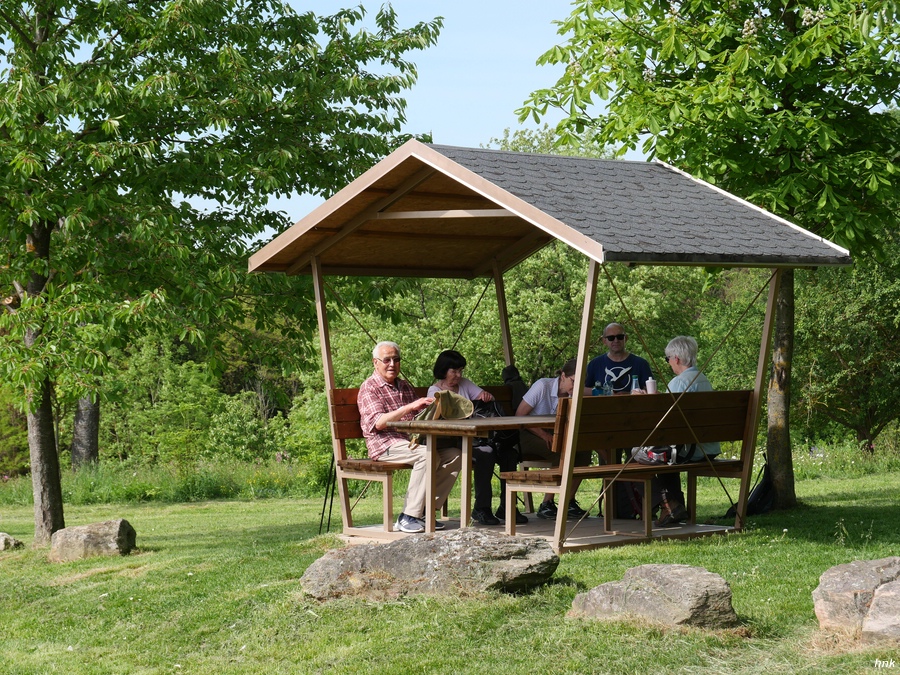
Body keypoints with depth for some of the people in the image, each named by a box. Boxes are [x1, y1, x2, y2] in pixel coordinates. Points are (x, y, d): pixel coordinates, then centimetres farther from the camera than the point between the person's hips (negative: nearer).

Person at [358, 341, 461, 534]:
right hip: (385, 444, -7)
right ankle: (408, 517, -31)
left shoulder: (405, 386, 23)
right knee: (427, 454, -33)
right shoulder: (369, 388, -1)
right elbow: (378, 423, -16)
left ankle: (425, 511, -13)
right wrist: (409, 407, -25)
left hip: (411, 441, 7)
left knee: (454, 454, -13)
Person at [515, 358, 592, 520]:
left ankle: (569, 503, -10)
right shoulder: (542, 386, -16)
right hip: (529, 436, -6)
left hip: (553, 435, 6)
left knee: (583, 451, -20)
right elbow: (519, 415, -17)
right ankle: (546, 505, -21)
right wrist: (543, 435, -24)